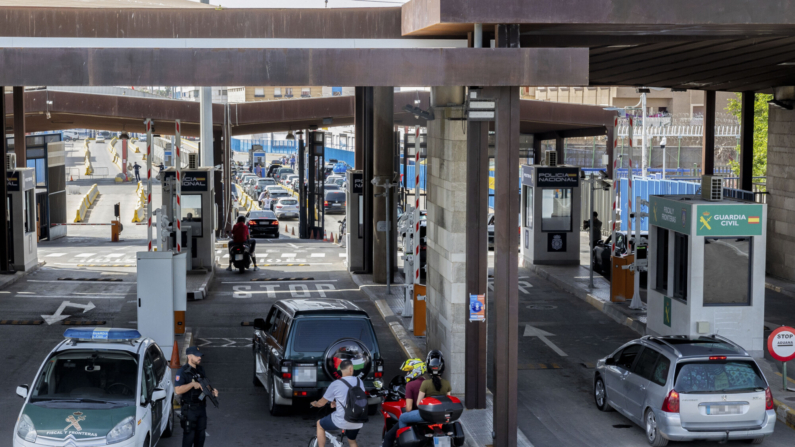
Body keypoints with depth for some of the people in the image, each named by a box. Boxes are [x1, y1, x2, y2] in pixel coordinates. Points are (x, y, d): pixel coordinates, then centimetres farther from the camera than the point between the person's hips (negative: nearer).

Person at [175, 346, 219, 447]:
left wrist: (212, 392, 0)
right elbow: (178, 390, -22)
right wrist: (192, 384, -26)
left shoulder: (200, 370, 10)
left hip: (201, 407, 7)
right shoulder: (182, 371, -13)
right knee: (189, 435, -4)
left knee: (200, 435, 14)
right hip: (189, 409, -7)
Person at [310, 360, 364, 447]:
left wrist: (314, 404, 25)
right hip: (357, 423, 4)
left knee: (320, 424, 22)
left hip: (342, 422, -4)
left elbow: (321, 403, 1)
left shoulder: (335, 384, -10)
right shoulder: (360, 382, 2)